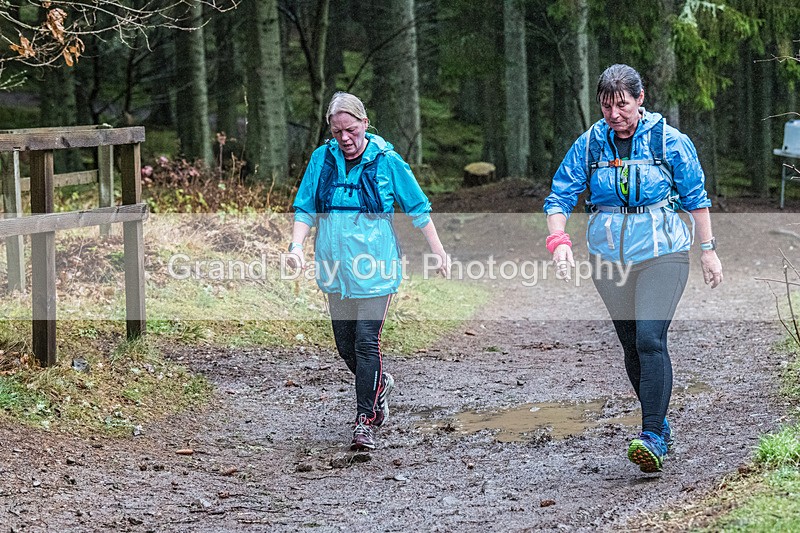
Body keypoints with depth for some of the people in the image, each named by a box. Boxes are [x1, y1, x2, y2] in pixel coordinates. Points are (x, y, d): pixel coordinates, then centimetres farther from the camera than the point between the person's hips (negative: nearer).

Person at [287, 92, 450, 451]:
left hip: (375, 269, -4)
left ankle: (365, 420, -6)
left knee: (367, 342, -11)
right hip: (336, 269, 4)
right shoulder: (322, 159, 2)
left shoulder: (386, 161, -6)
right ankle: (379, 384, 40)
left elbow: (418, 209, 3)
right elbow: (305, 208, 7)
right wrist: (297, 245, -9)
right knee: (345, 344, 12)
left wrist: (437, 251, 5)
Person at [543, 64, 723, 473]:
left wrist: (708, 251, 3)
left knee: (650, 340, -18)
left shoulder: (669, 141, -5)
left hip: (662, 255, -4)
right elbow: (559, 197, 0)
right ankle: (659, 423, 28)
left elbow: (695, 198, 4)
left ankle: (653, 437, -21)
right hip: (609, 259, 4)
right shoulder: (589, 144, 1)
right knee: (631, 346, 11)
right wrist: (558, 240, -17)